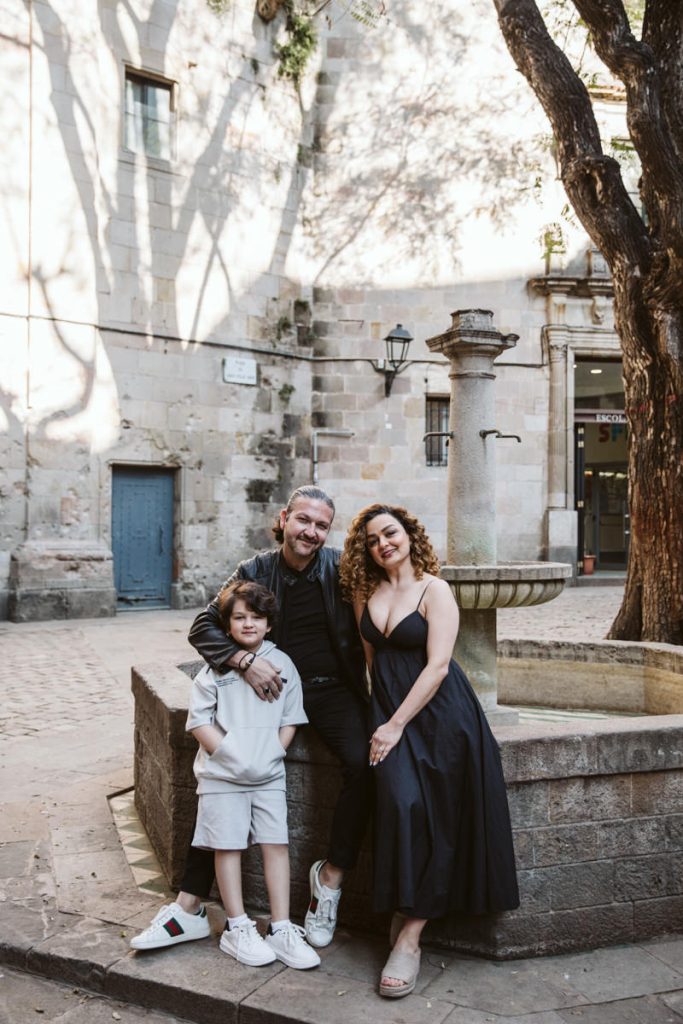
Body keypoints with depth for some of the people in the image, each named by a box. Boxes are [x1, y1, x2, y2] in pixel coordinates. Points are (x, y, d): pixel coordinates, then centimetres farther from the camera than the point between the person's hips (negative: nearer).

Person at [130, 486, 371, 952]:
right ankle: (190, 906, 0)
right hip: (274, 686, 2)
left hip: (332, 689, -1)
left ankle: (331, 877, -4)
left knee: (362, 762, -27)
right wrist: (245, 659, -22)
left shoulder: (340, 567, -4)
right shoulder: (255, 572, -1)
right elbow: (203, 626, -4)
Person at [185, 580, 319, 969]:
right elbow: (199, 720, -5)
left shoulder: (282, 664, 3)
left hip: (269, 775, 2)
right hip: (223, 775, -2)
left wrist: (272, 753, -5)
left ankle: (281, 929, 12)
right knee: (228, 846, 5)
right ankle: (237, 928, 18)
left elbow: (290, 719, 7)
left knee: (277, 844, 2)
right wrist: (228, 752, -11)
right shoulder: (215, 668, -3)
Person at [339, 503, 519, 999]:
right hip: (388, 709, 3)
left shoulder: (434, 590, -7)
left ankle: (409, 937, -1)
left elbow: (437, 665, -14)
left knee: (436, 818, -6)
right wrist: (381, 714, 7)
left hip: (437, 712, -3)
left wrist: (396, 724, -16)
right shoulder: (366, 594, 8)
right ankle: (405, 911, 1)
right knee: (403, 804, -15)